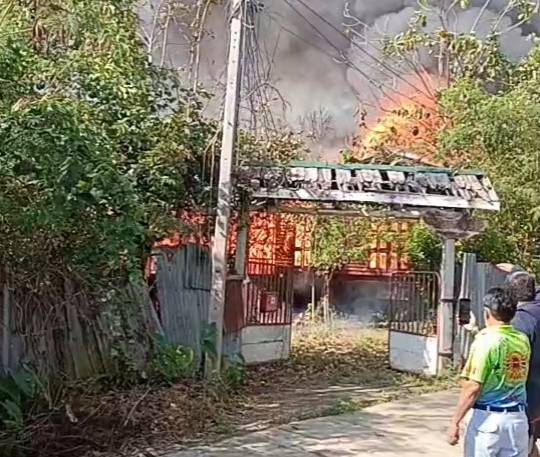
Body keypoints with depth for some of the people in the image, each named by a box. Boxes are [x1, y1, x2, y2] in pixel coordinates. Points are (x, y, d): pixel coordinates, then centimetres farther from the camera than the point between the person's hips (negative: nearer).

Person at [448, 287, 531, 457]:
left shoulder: (486, 340, -14)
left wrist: (455, 422, -10)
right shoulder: (523, 340, 1)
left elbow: (473, 387, -17)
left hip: (488, 418, -5)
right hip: (518, 417, 5)